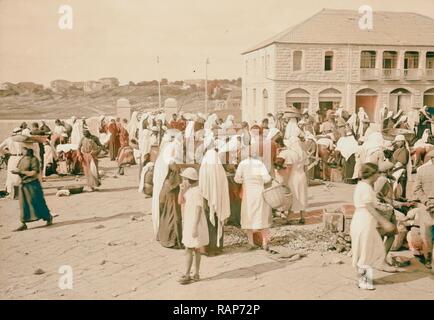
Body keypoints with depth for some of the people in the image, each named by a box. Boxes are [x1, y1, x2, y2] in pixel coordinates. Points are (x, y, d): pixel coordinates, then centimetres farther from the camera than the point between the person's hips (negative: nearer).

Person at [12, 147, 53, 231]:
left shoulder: (34, 159, -11)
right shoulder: (22, 159, 10)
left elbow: (34, 172, -17)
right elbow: (18, 169, 17)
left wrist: (21, 171, -19)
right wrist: (15, 171, -6)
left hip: (32, 184, -7)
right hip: (23, 184, 7)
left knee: (37, 203, 1)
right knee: (23, 204, 6)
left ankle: (49, 218, 18)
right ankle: (23, 224, 10)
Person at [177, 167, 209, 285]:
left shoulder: (197, 191, -19)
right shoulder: (189, 190, 9)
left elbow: (198, 210, -22)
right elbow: (180, 201, 14)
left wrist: (194, 227, -24)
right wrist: (182, 190, -3)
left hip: (195, 224, -9)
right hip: (189, 223, 9)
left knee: (188, 250, -6)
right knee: (195, 250, 13)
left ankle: (187, 275, 0)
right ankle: (196, 274, 20)